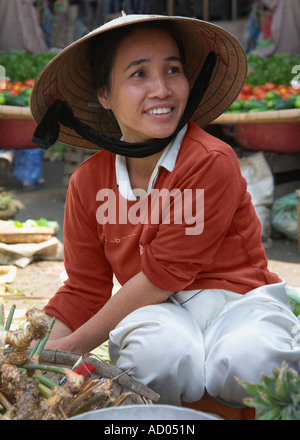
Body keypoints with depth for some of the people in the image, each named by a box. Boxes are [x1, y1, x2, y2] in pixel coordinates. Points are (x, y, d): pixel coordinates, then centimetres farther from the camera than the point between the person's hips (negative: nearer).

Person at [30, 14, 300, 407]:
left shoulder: (211, 161, -16)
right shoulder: (88, 182, 2)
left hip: (235, 299, -1)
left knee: (245, 364, -35)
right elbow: (84, 290, 9)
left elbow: (164, 273, -16)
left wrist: (72, 346, -11)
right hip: (156, 311, 2)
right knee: (162, 355, -34)